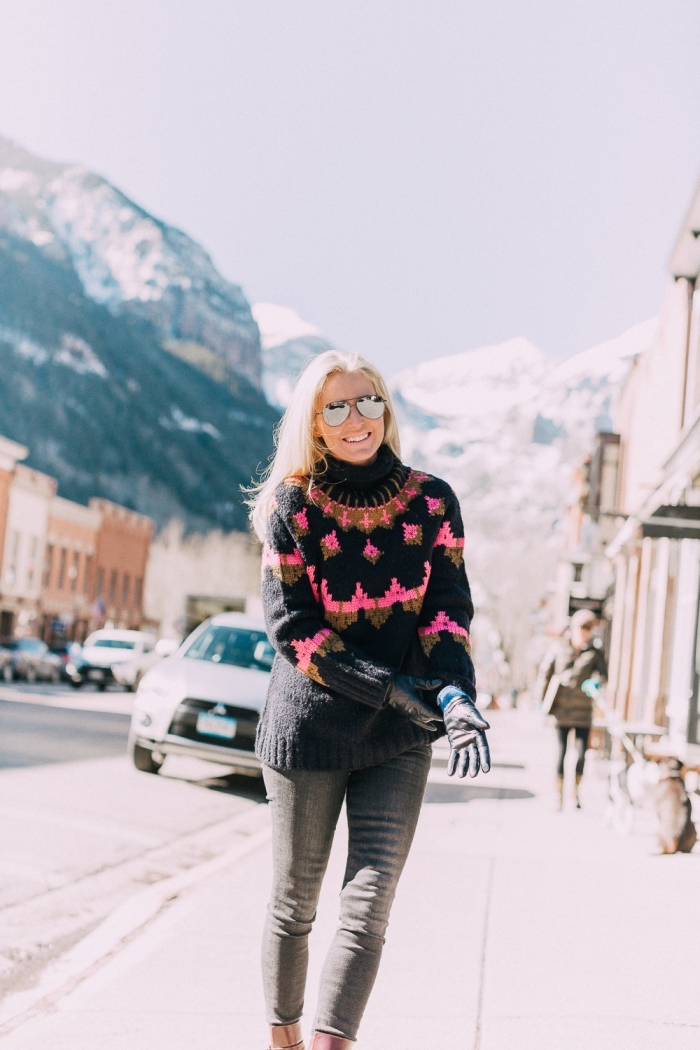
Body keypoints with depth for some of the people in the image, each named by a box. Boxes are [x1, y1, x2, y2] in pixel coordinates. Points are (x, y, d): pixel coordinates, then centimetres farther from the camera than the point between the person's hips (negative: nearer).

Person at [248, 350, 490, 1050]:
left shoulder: (431, 501, 1)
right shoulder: (293, 503, -5)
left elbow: (450, 607, 3)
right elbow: (289, 623, -9)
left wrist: (455, 691, -18)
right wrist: (393, 689, -17)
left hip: (401, 737, 2)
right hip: (308, 726, -1)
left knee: (368, 904, -10)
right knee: (294, 903, 10)